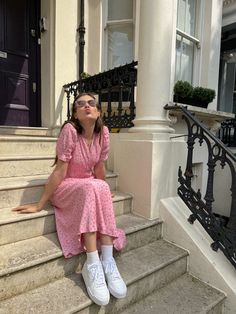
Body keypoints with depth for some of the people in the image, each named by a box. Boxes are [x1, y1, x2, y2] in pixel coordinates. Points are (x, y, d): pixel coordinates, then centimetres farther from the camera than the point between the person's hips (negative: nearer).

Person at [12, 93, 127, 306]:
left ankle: (107, 260, -25)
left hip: (90, 187, 4)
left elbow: (99, 168, 4)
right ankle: (92, 264, -31)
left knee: (102, 188, -28)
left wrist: (103, 193, 13)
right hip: (64, 188, -4)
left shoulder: (103, 132, -6)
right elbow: (60, 171, -18)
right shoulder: (70, 130, -20)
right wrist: (40, 204, -16)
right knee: (91, 187, -33)